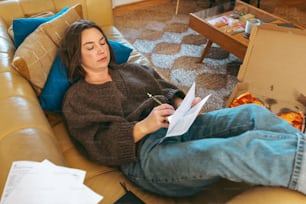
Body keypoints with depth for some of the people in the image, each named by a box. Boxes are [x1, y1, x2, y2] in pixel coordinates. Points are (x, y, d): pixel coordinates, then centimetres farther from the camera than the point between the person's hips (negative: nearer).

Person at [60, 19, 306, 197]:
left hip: (176, 127, 6)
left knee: (253, 114, -17)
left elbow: (166, 89, 20)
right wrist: (143, 127, -20)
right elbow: (100, 144, -4)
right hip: (146, 152, -6)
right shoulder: (76, 99, 9)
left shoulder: (131, 69, 25)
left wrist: (182, 104, -4)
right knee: (220, 152, -36)